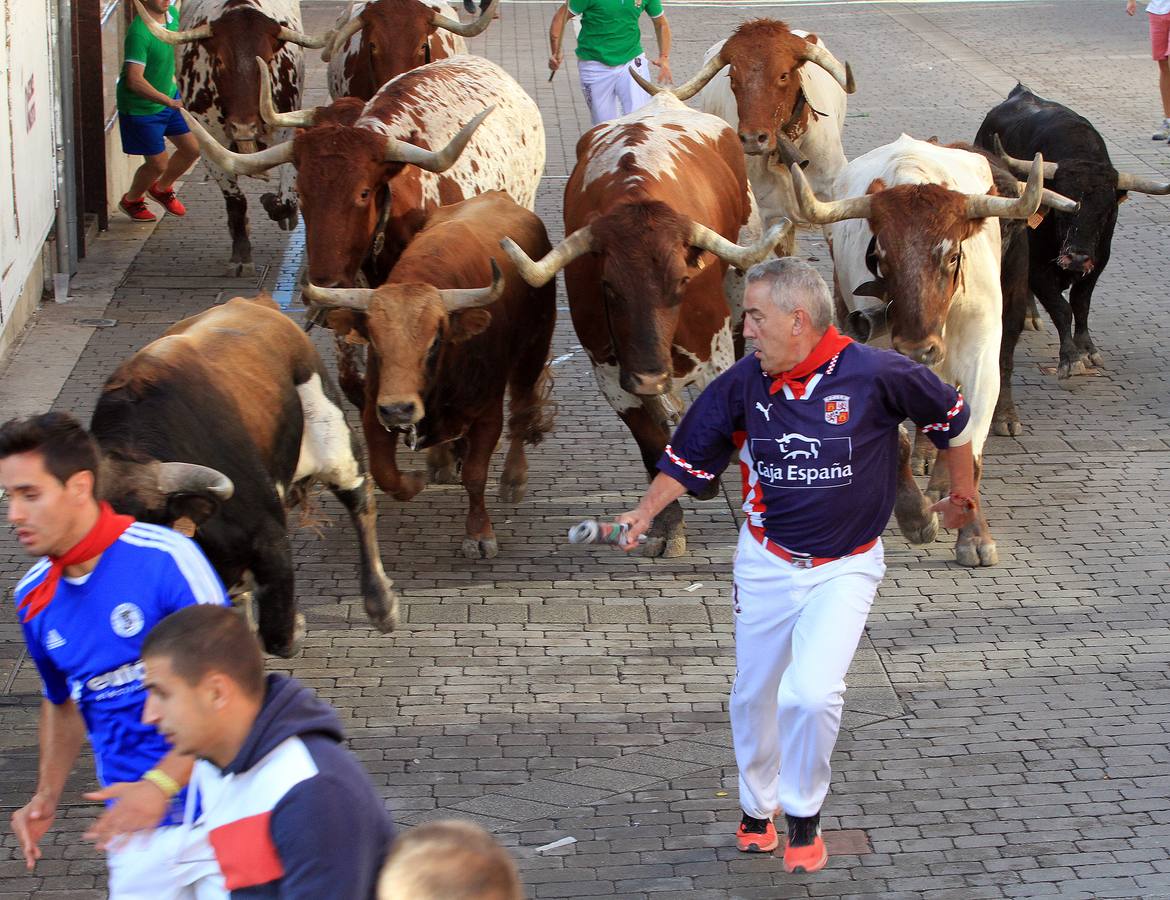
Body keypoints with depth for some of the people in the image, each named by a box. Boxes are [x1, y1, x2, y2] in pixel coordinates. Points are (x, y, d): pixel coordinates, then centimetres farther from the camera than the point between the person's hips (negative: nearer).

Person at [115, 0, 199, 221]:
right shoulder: (139, 33, -31)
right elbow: (134, 80, -36)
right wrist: (169, 102, -39)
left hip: (169, 95, 8)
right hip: (141, 108, -8)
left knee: (192, 149, 11)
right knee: (158, 163, 1)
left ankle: (162, 188, 37)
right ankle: (131, 201, 31)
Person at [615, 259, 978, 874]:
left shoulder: (875, 374, -17)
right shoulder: (743, 383, -7)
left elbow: (948, 416, 1)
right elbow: (691, 455, 4)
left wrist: (961, 493, 14)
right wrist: (644, 514, -10)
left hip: (845, 568, -4)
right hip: (765, 563, 4)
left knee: (811, 694, -19)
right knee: (754, 696, 13)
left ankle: (804, 818, 3)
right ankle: (756, 811, 37)